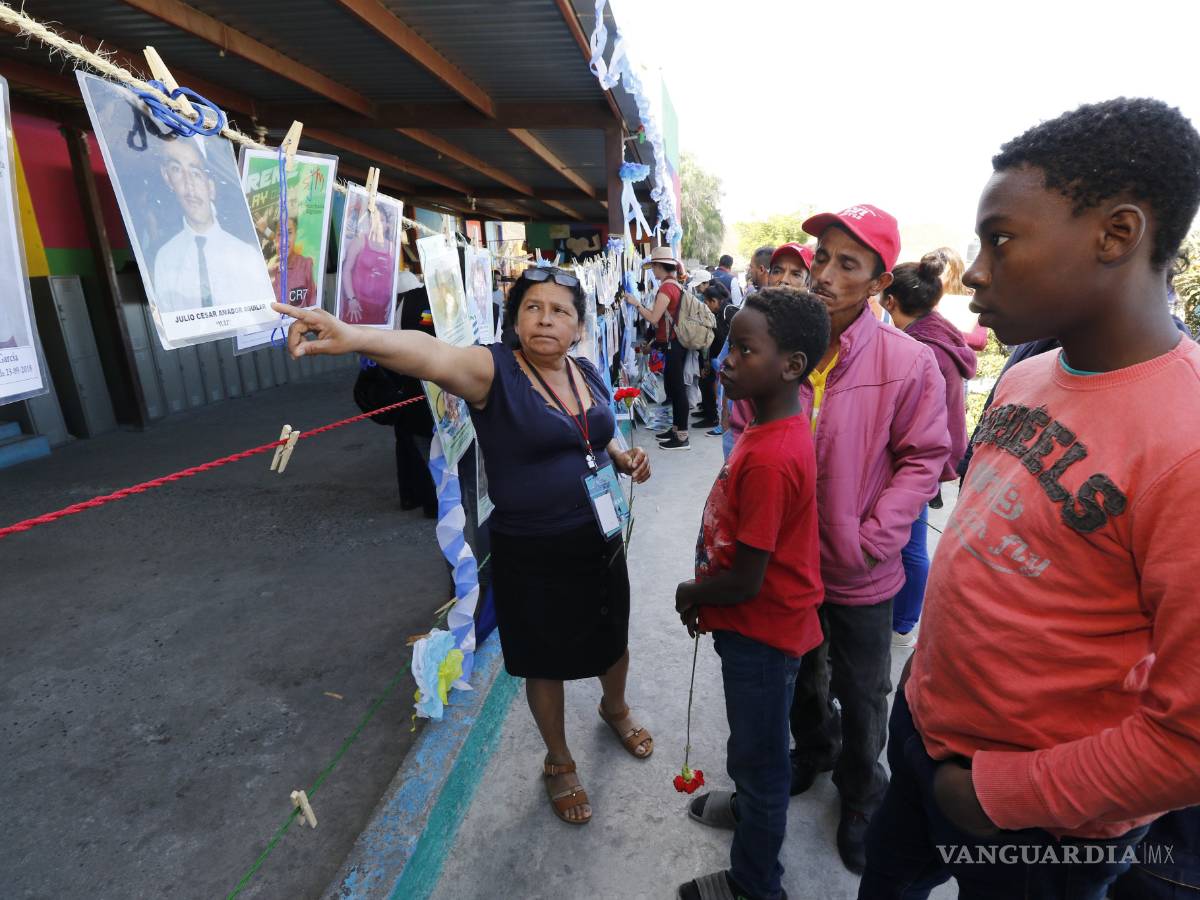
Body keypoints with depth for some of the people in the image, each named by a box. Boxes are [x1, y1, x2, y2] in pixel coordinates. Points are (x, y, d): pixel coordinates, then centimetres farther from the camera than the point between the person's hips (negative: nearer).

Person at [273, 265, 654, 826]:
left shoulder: (589, 374, 0)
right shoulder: (493, 371, -18)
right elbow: (431, 355, -41)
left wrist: (625, 459, -4)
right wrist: (354, 336, -60)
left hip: (601, 543, 6)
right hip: (531, 557, -5)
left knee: (612, 638, 25)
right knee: (546, 661, 16)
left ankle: (615, 708, 61)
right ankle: (559, 762, 46)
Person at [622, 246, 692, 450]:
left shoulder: (666, 287, -16)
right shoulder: (674, 284, 13)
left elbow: (654, 318, -18)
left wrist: (636, 303, -8)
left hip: (673, 344, -10)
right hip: (675, 343, 10)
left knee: (676, 387, -5)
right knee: (673, 386, 16)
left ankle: (682, 437, 0)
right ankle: (676, 428, 26)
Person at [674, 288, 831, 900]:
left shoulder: (768, 459, -33)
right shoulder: (773, 428, -2)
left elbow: (744, 583, -27)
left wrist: (690, 595, -9)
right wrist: (705, 590, 6)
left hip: (763, 630, -9)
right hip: (757, 624, 9)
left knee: (759, 754, 15)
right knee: (752, 739, 32)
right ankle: (748, 803, 60)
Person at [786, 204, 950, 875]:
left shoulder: (909, 363, -18)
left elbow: (925, 459, -11)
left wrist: (870, 541, -18)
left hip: (860, 571, -3)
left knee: (862, 695, 19)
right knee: (802, 676, 27)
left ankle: (861, 795, 48)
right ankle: (812, 752, 58)